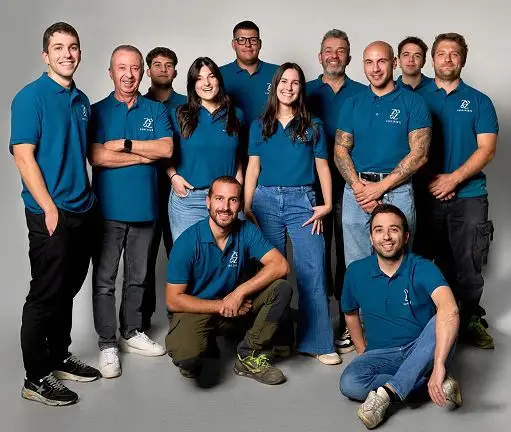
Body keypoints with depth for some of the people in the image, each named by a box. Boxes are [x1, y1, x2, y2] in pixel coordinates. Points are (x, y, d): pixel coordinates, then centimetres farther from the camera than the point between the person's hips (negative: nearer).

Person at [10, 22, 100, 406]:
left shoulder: (82, 101, 13)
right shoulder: (31, 97, -8)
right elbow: (23, 156, -14)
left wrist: (87, 198, 12)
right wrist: (49, 209, -18)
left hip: (83, 211, 7)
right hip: (50, 213, -7)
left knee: (68, 290, 16)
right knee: (45, 296, 0)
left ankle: (59, 358, 32)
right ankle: (36, 379, 12)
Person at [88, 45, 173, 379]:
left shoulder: (156, 111, 8)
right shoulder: (97, 111, 2)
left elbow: (167, 149, -9)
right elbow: (97, 157, -13)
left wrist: (124, 144, -13)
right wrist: (145, 154, -11)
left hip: (145, 207, 2)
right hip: (108, 209, -2)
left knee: (138, 276, 14)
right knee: (104, 279, 1)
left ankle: (132, 332, 30)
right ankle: (107, 344, 12)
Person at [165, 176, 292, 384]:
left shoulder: (246, 231, -7)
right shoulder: (187, 242, -18)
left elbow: (280, 265, -18)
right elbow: (174, 300, -15)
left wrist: (239, 292, -26)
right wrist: (221, 306, -18)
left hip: (236, 307, 4)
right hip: (194, 310, -4)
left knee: (282, 288, -18)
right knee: (186, 357, -34)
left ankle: (249, 356, -4)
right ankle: (204, 343, 5)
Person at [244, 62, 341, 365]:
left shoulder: (313, 126, 10)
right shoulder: (260, 126, 12)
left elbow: (322, 166, 7)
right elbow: (253, 168, 10)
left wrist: (327, 204, -4)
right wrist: (246, 207, 1)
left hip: (302, 200, -1)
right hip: (266, 200, 1)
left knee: (312, 270, -8)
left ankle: (317, 342, -1)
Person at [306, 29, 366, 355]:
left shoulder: (363, 93, 9)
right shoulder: (307, 92, 10)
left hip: (349, 185, -1)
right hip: (314, 183, 1)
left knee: (348, 252, 1)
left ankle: (347, 321, 9)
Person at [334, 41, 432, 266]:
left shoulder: (414, 103, 1)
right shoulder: (352, 104, 11)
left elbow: (419, 154, -6)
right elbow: (340, 150, 6)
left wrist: (381, 186, -13)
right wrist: (357, 186, -10)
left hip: (397, 191, -2)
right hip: (355, 192, 3)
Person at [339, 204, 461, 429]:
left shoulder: (422, 269, -16)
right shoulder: (356, 272, -2)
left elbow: (450, 309, -36)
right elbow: (350, 312, 19)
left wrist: (438, 366, -46)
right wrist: (362, 351, 9)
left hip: (422, 352, -2)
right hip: (381, 354, 3)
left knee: (440, 321, -34)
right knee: (349, 384, -28)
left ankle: (388, 392, -33)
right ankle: (437, 384, -21)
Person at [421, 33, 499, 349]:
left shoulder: (478, 101, 7)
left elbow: (487, 149, -1)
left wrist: (453, 179, -13)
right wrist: (431, 179, -10)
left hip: (468, 195, 0)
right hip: (427, 194, 0)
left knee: (468, 264, 2)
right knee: (435, 263, 7)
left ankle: (471, 321, 17)